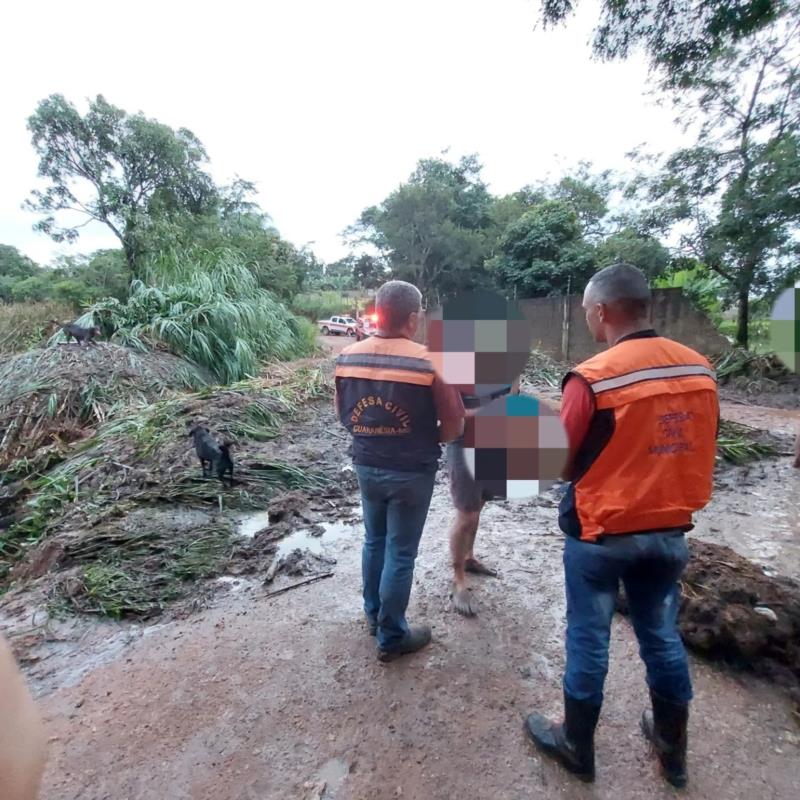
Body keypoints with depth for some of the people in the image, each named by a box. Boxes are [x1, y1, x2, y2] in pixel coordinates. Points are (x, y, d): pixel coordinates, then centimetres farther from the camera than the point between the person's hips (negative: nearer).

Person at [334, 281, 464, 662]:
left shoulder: (347, 357, -5)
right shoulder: (430, 362, -19)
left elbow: (343, 414, 6)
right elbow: (454, 425, -12)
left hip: (366, 466, 5)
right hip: (411, 472, -5)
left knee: (374, 541, 24)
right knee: (400, 554, 10)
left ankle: (374, 615, 42)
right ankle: (392, 637, 28)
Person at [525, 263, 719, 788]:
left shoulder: (592, 378, -22)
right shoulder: (700, 369, -3)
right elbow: (700, 451, 8)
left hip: (600, 534, -5)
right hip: (670, 530, 6)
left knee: (588, 641, 13)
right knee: (663, 636, 23)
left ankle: (577, 747, 35)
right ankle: (673, 749, 43)